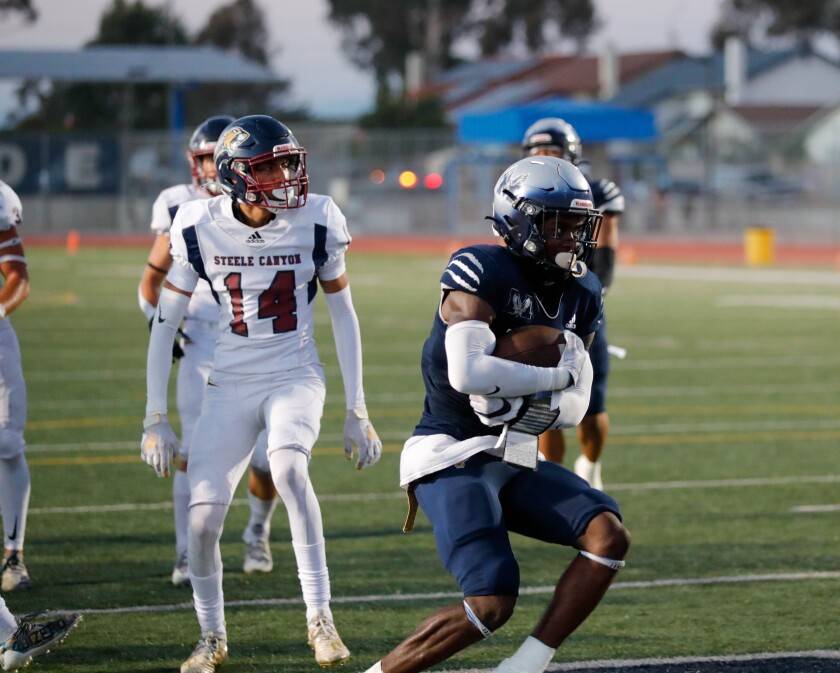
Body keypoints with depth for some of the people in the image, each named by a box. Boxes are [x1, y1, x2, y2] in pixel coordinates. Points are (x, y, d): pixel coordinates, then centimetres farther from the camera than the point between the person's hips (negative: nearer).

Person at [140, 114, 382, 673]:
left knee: (288, 464, -33)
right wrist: (156, 419, 0)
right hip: (231, 385, 2)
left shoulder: (315, 222, -8)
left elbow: (343, 316, 3)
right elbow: (166, 323, 2)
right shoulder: (200, 228, -7)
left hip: (295, 376, -1)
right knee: (202, 518, -8)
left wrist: (357, 412, 2)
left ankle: (320, 615, -25)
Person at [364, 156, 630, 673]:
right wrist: (557, 376, -17)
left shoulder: (581, 296, 8)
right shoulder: (482, 273, -15)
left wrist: (520, 400, -15)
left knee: (609, 536, -12)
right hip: (449, 458, -8)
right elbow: (468, 372, -30)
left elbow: (573, 411, 8)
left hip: (513, 459, 8)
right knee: (493, 603, -20)